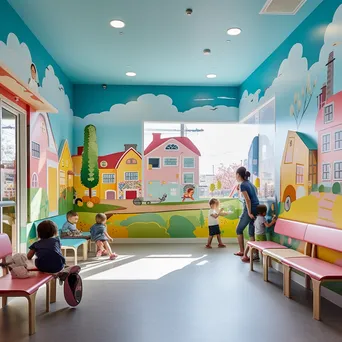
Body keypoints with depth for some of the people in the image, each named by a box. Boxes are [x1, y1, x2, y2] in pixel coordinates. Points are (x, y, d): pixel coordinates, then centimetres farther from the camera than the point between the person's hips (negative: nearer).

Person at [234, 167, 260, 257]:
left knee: (239, 230, 9)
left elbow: (248, 200, -17)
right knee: (252, 232, 10)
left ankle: (242, 251, 11)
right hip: (256, 209, 8)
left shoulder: (242, 185, -10)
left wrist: (249, 212, -15)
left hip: (249, 209, -8)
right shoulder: (249, 183, 14)